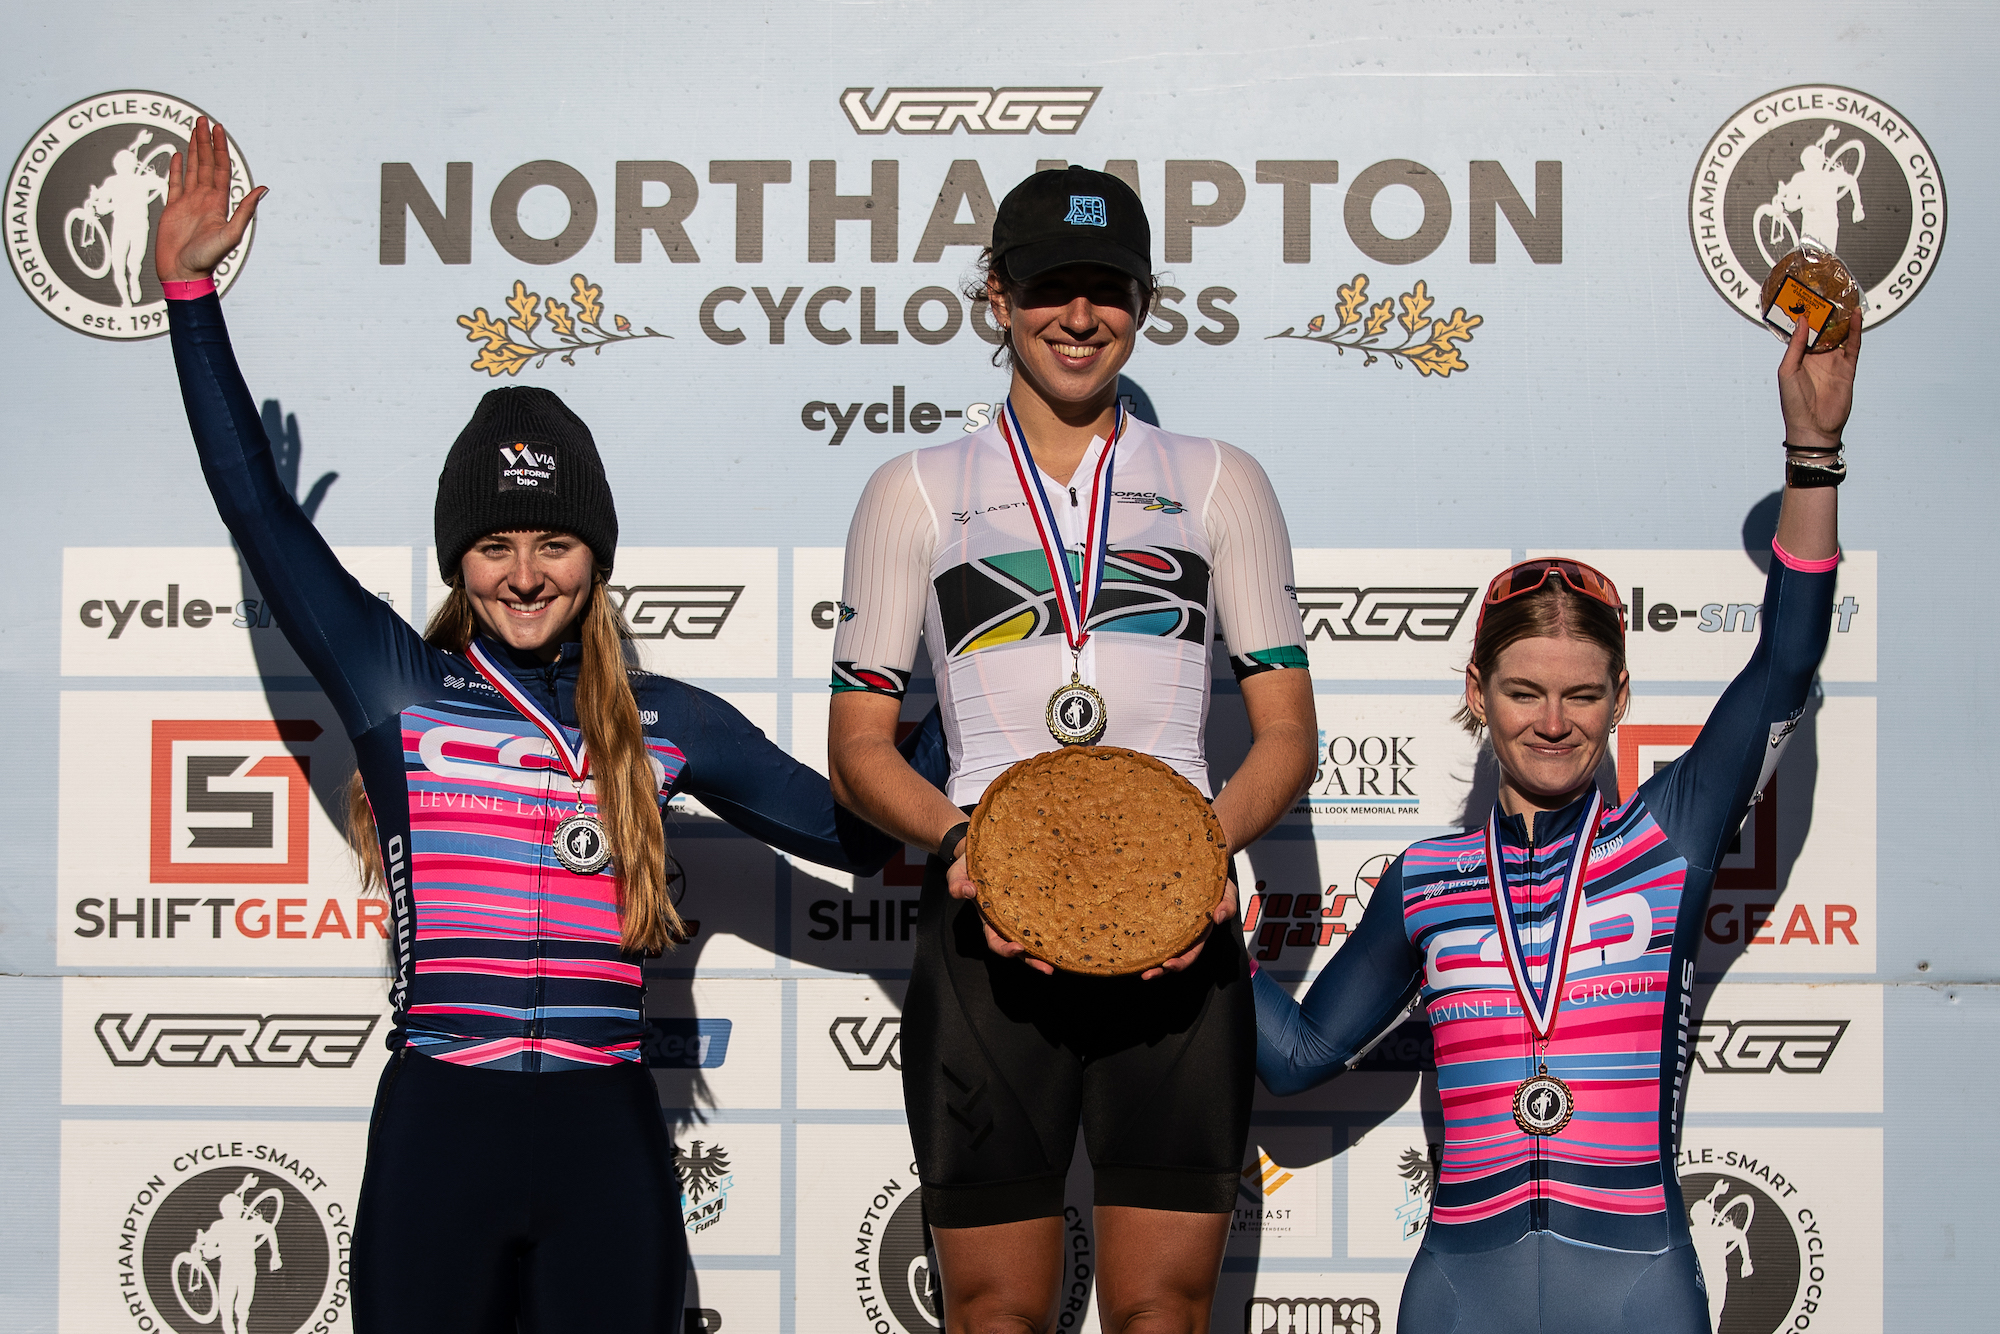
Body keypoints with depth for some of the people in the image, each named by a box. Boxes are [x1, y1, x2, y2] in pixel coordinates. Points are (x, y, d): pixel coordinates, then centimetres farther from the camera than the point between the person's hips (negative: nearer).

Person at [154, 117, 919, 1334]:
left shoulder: (665, 723, 9)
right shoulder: (398, 685, 4)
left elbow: (852, 829, 13)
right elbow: (258, 507, 2)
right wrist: (191, 291, 1)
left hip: (605, 1140, 1)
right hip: (436, 1131, -1)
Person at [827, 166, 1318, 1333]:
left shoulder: (1221, 484, 14)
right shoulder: (916, 493, 12)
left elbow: (1287, 736, 11)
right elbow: (859, 751, 9)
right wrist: (963, 840, -12)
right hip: (987, 932, 0)